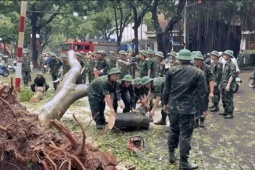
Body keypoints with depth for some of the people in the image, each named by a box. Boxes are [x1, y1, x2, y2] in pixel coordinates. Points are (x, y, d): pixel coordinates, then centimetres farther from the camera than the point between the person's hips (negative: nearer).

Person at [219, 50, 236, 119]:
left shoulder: (232, 65, -14)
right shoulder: (225, 64, 13)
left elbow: (232, 76, -19)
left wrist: (228, 85, -23)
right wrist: (221, 83, 19)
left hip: (229, 86, -9)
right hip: (223, 85, 9)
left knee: (229, 100, -5)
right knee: (224, 99, 16)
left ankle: (230, 113, 2)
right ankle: (226, 111, 27)